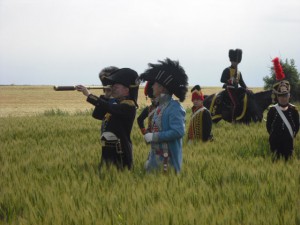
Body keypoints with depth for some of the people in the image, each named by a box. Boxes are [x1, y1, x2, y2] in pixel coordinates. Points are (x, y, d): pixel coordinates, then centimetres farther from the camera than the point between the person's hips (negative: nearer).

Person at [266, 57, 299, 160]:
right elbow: (269, 125, 1)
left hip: (288, 141, 1)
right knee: (276, 160, 6)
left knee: (288, 158, 7)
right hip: (275, 141, -1)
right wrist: (273, 135, -2)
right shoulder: (272, 110, -4)